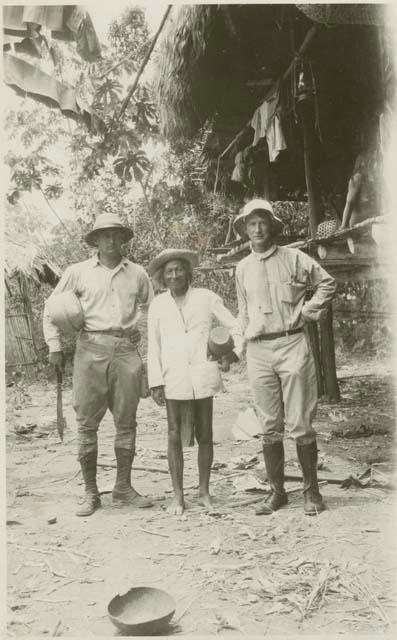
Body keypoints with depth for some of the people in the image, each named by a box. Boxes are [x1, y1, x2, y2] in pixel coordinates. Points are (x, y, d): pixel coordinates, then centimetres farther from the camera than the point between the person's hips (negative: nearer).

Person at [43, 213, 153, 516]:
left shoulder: (137, 274, 10)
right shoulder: (78, 272, 5)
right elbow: (52, 308, 11)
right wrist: (55, 346, 4)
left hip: (127, 351, 2)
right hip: (91, 350, -1)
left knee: (126, 422, 6)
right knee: (87, 423, 1)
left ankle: (124, 486, 22)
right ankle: (91, 493, 14)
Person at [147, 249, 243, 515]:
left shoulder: (207, 298, 3)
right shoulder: (158, 305, 6)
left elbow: (236, 327, 8)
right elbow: (154, 346, 6)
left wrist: (234, 353, -6)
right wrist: (155, 382, 0)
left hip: (203, 377, 0)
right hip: (174, 380, 1)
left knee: (205, 436, 8)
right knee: (175, 437, 4)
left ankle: (204, 491, 24)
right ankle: (178, 496, 17)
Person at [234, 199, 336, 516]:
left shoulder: (293, 258, 2)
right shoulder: (242, 268, 13)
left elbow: (327, 282, 8)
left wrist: (308, 311, -1)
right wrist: (241, 343, 14)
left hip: (292, 344, -3)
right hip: (258, 350, 3)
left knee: (301, 424, -1)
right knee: (270, 427, 7)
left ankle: (312, 490, 14)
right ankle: (277, 491, 19)